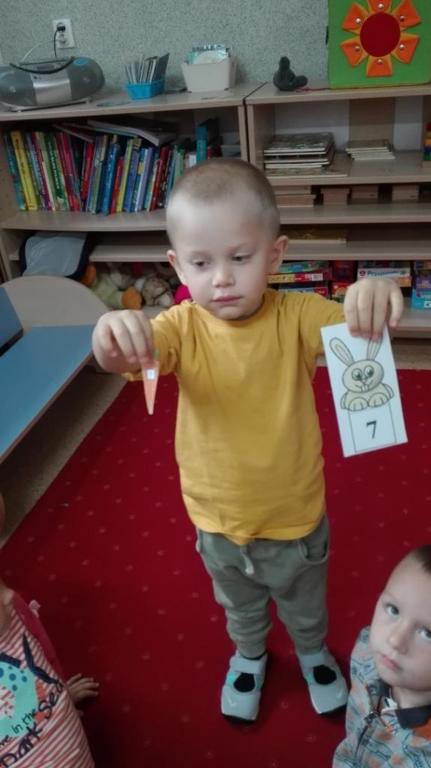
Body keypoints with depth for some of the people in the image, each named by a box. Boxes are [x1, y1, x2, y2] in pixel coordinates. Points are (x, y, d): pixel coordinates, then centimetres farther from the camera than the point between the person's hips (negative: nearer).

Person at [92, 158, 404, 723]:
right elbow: (124, 361, -35)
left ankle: (313, 651, 63)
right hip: (219, 522, 1)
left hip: (295, 518, -1)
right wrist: (112, 339, -59)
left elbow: (351, 326, -35)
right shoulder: (182, 327, -19)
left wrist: (377, 299, -58)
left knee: (304, 604, 30)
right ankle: (248, 654, 64)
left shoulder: (297, 316, -21)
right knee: (239, 606, 32)